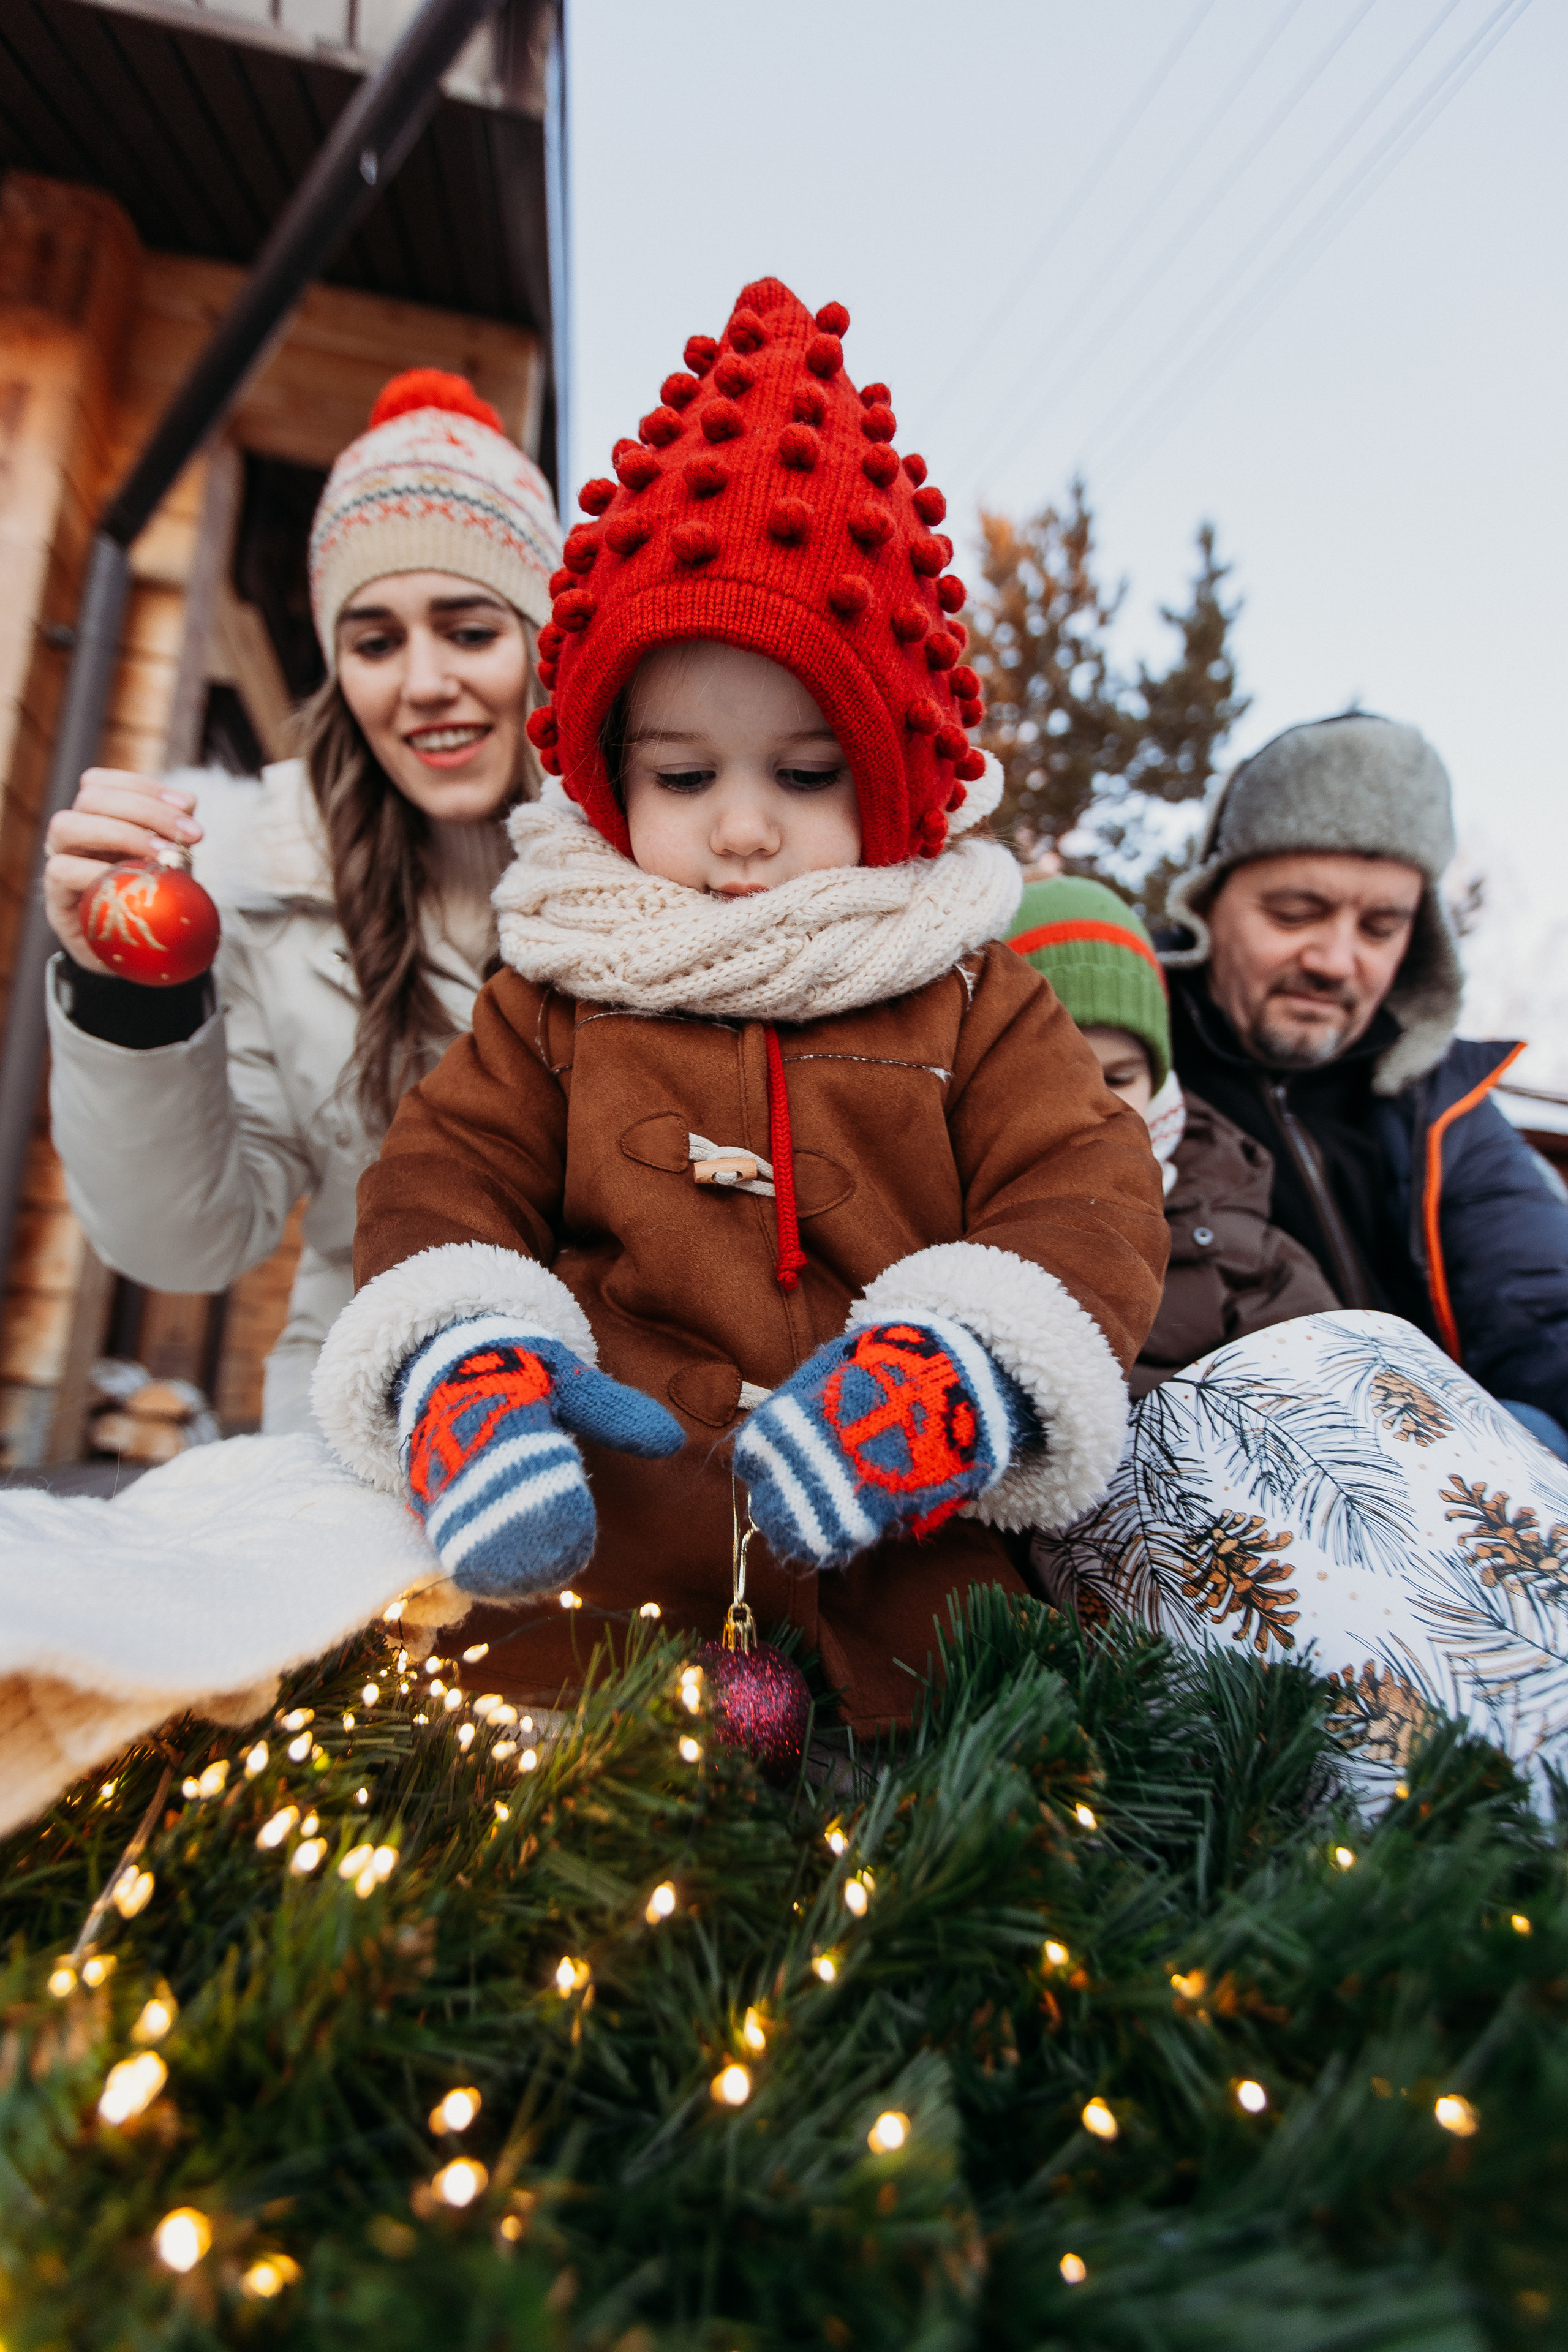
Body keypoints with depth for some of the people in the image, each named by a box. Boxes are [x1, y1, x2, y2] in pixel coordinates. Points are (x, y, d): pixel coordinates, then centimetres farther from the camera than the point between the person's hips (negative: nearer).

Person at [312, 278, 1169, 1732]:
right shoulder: (559, 996, 12)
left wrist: (962, 1361, -19)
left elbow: (1087, 1195, 2)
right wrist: (461, 1361, -13)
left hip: (900, 1519, 1)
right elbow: (442, 1173, 10)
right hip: (613, 1493, 0)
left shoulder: (966, 998, 9)